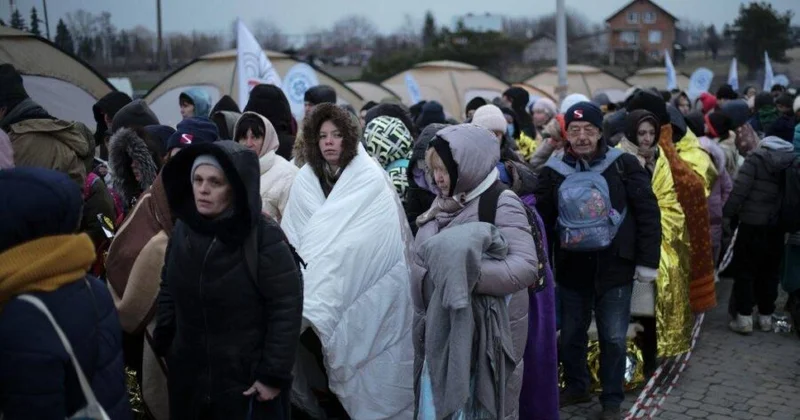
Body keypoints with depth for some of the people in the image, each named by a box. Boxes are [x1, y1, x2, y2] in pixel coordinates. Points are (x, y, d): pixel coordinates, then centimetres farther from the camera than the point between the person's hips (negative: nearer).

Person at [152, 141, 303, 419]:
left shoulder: (265, 238, -16)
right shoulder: (183, 229, 0)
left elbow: (287, 308, -15)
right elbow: (168, 290, 12)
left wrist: (274, 374, -15)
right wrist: (164, 344, 9)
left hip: (247, 381, -5)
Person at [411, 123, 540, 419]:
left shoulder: (501, 203, -13)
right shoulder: (445, 202, 8)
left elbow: (526, 267, -24)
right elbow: (425, 255, 16)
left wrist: (466, 273, -31)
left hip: (483, 330, -6)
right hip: (441, 327, 6)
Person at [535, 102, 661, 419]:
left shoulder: (624, 164, -6)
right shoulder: (554, 170, -1)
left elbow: (648, 213, -4)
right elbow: (542, 220, 5)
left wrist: (647, 261, -6)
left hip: (615, 267, -2)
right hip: (572, 268, 2)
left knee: (613, 337, 7)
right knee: (571, 334, 15)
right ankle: (576, 387, 37)